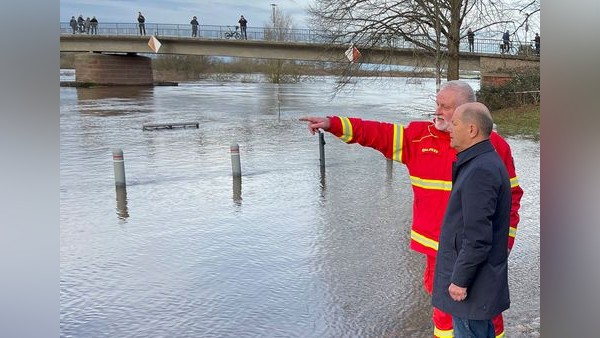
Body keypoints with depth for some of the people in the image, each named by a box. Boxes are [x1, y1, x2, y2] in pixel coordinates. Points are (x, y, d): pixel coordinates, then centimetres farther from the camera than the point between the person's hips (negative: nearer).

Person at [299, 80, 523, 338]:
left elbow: (510, 195, -1)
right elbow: (378, 133, -4)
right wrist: (333, 123, -13)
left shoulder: (494, 145, -6)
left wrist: (505, 240, -4)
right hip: (438, 248, 3)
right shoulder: (420, 137, 1)